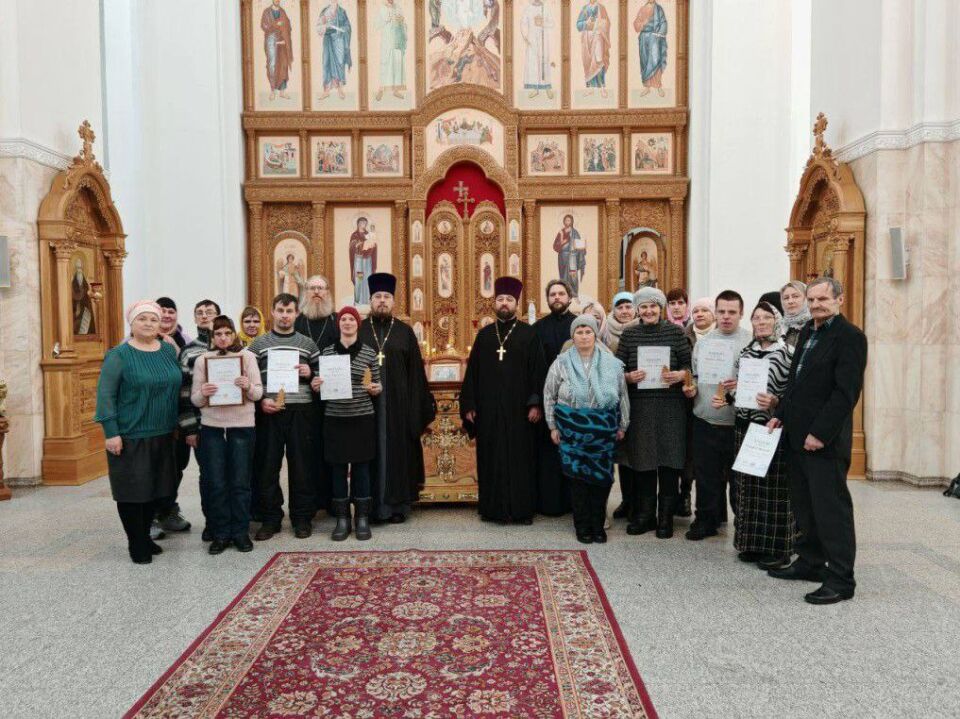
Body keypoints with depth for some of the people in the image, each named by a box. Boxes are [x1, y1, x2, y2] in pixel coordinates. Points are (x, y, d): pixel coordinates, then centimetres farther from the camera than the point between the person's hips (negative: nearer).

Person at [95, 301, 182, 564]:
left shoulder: (169, 351, 8)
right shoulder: (118, 355, -8)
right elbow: (105, 395, -11)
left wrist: (176, 424, 12)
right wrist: (111, 432, -16)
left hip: (162, 435, 5)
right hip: (130, 436, -5)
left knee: (153, 487, 13)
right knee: (132, 490, 1)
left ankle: (145, 536, 28)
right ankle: (136, 545, 14)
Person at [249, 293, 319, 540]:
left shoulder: (308, 343, 9)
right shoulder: (258, 344, 8)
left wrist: (311, 373, -6)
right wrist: (260, 400, -7)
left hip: (300, 411, 0)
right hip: (269, 412, 0)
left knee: (301, 464, 4)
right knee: (267, 465, 4)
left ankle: (302, 517, 15)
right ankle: (270, 518, 17)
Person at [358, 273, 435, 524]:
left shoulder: (405, 331, 6)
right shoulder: (358, 331, 6)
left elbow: (416, 371, 3)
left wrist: (417, 407, -3)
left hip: (398, 404, 0)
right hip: (365, 403, 0)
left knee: (398, 451, 5)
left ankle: (398, 505, 16)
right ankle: (371, 505, 15)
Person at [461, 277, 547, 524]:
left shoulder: (529, 334, 1)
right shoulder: (484, 335, 9)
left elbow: (537, 371, -2)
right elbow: (472, 371, 8)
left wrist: (535, 403, -10)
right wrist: (469, 405, 2)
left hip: (518, 408, -3)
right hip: (489, 408, 3)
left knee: (520, 457, 3)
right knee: (490, 457, 7)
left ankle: (522, 508, 13)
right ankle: (492, 507, 17)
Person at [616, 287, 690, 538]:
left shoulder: (675, 332, 3)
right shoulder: (629, 335, 7)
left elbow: (689, 365, 3)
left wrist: (679, 375, -17)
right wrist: (629, 377, -14)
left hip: (670, 406, -1)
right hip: (639, 406, 1)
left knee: (668, 460, 2)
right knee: (641, 461, 5)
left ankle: (666, 517, 14)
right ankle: (644, 514, 19)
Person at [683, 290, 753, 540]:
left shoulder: (752, 341, -3)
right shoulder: (702, 342, 12)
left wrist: (741, 385, -21)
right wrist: (691, 388, 0)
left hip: (738, 422, -4)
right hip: (705, 419, 4)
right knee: (706, 474, 11)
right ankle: (706, 519, 24)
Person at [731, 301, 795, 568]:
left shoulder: (787, 352, -6)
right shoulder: (745, 352, 11)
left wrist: (775, 402, -25)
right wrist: (730, 392, 0)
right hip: (745, 425, 6)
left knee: (773, 487, 0)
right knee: (747, 485, 11)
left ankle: (776, 548, 11)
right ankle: (750, 543, 22)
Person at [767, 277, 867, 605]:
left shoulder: (849, 336, -12)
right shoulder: (807, 333, 15)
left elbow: (846, 392, -18)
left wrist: (820, 434, -20)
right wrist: (781, 415, 11)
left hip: (825, 439, -8)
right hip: (797, 435, 8)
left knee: (831, 508, -1)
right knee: (804, 505, 16)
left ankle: (841, 579, 9)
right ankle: (810, 562, 30)